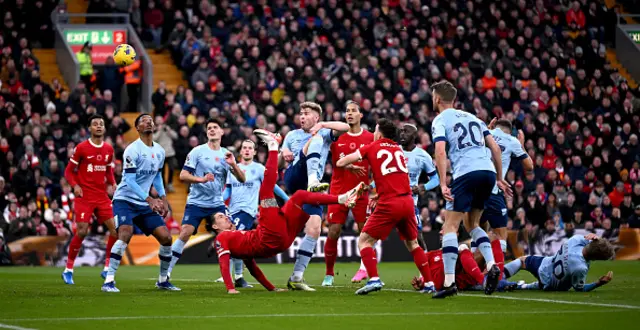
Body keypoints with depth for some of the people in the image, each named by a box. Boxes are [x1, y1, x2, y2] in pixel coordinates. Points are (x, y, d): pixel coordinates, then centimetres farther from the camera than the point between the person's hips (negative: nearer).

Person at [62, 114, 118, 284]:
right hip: (84, 196, -5)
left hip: (102, 196, 5)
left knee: (115, 229, -5)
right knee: (82, 231, -12)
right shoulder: (81, 148, -5)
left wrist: (113, 184, 2)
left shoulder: (109, 149, 8)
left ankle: (107, 268, 7)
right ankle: (68, 270, 1)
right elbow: (69, 171, 1)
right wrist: (75, 185, -16)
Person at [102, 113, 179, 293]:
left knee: (166, 238, 1)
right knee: (125, 234, -28)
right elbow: (130, 181, -19)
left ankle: (163, 280, 18)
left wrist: (163, 199, 11)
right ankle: (109, 281, -25)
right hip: (125, 199, -7)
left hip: (145, 204, 7)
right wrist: (149, 199, -25)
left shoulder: (159, 151, 8)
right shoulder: (133, 150, -15)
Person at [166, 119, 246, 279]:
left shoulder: (226, 155, 8)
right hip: (196, 203, -4)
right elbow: (183, 175, -8)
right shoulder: (198, 151, -3)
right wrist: (201, 179, -24)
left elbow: (242, 179, 4)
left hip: (217, 204, 4)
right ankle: (166, 273, -12)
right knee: (185, 234, -17)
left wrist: (233, 164, -13)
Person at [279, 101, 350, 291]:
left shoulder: (325, 133, 18)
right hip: (293, 178, -2)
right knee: (315, 140, -22)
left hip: (310, 189, 2)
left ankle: (296, 277, -8)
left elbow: (345, 127, -1)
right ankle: (313, 181, -50)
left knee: (314, 230, -13)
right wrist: (283, 155, -4)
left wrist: (322, 125, -13)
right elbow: (278, 164, 19)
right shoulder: (292, 135, 21)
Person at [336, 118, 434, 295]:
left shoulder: (372, 147, 5)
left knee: (364, 241, 1)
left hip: (389, 203, -5)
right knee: (412, 243, 21)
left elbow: (341, 163, 5)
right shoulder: (399, 150, 18)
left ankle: (374, 279, -17)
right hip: (407, 200, 5)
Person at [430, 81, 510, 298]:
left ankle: (449, 282, -9)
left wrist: (443, 184, -13)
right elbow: (495, 147, 20)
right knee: (471, 224, 21)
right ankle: (491, 265, 0)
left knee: (450, 226, -1)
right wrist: (499, 178, 25)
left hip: (466, 173, -6)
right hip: (488, 172, 6)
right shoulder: (472, 117, 25)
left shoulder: (440, 120, 6)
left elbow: (440, 152, -10)